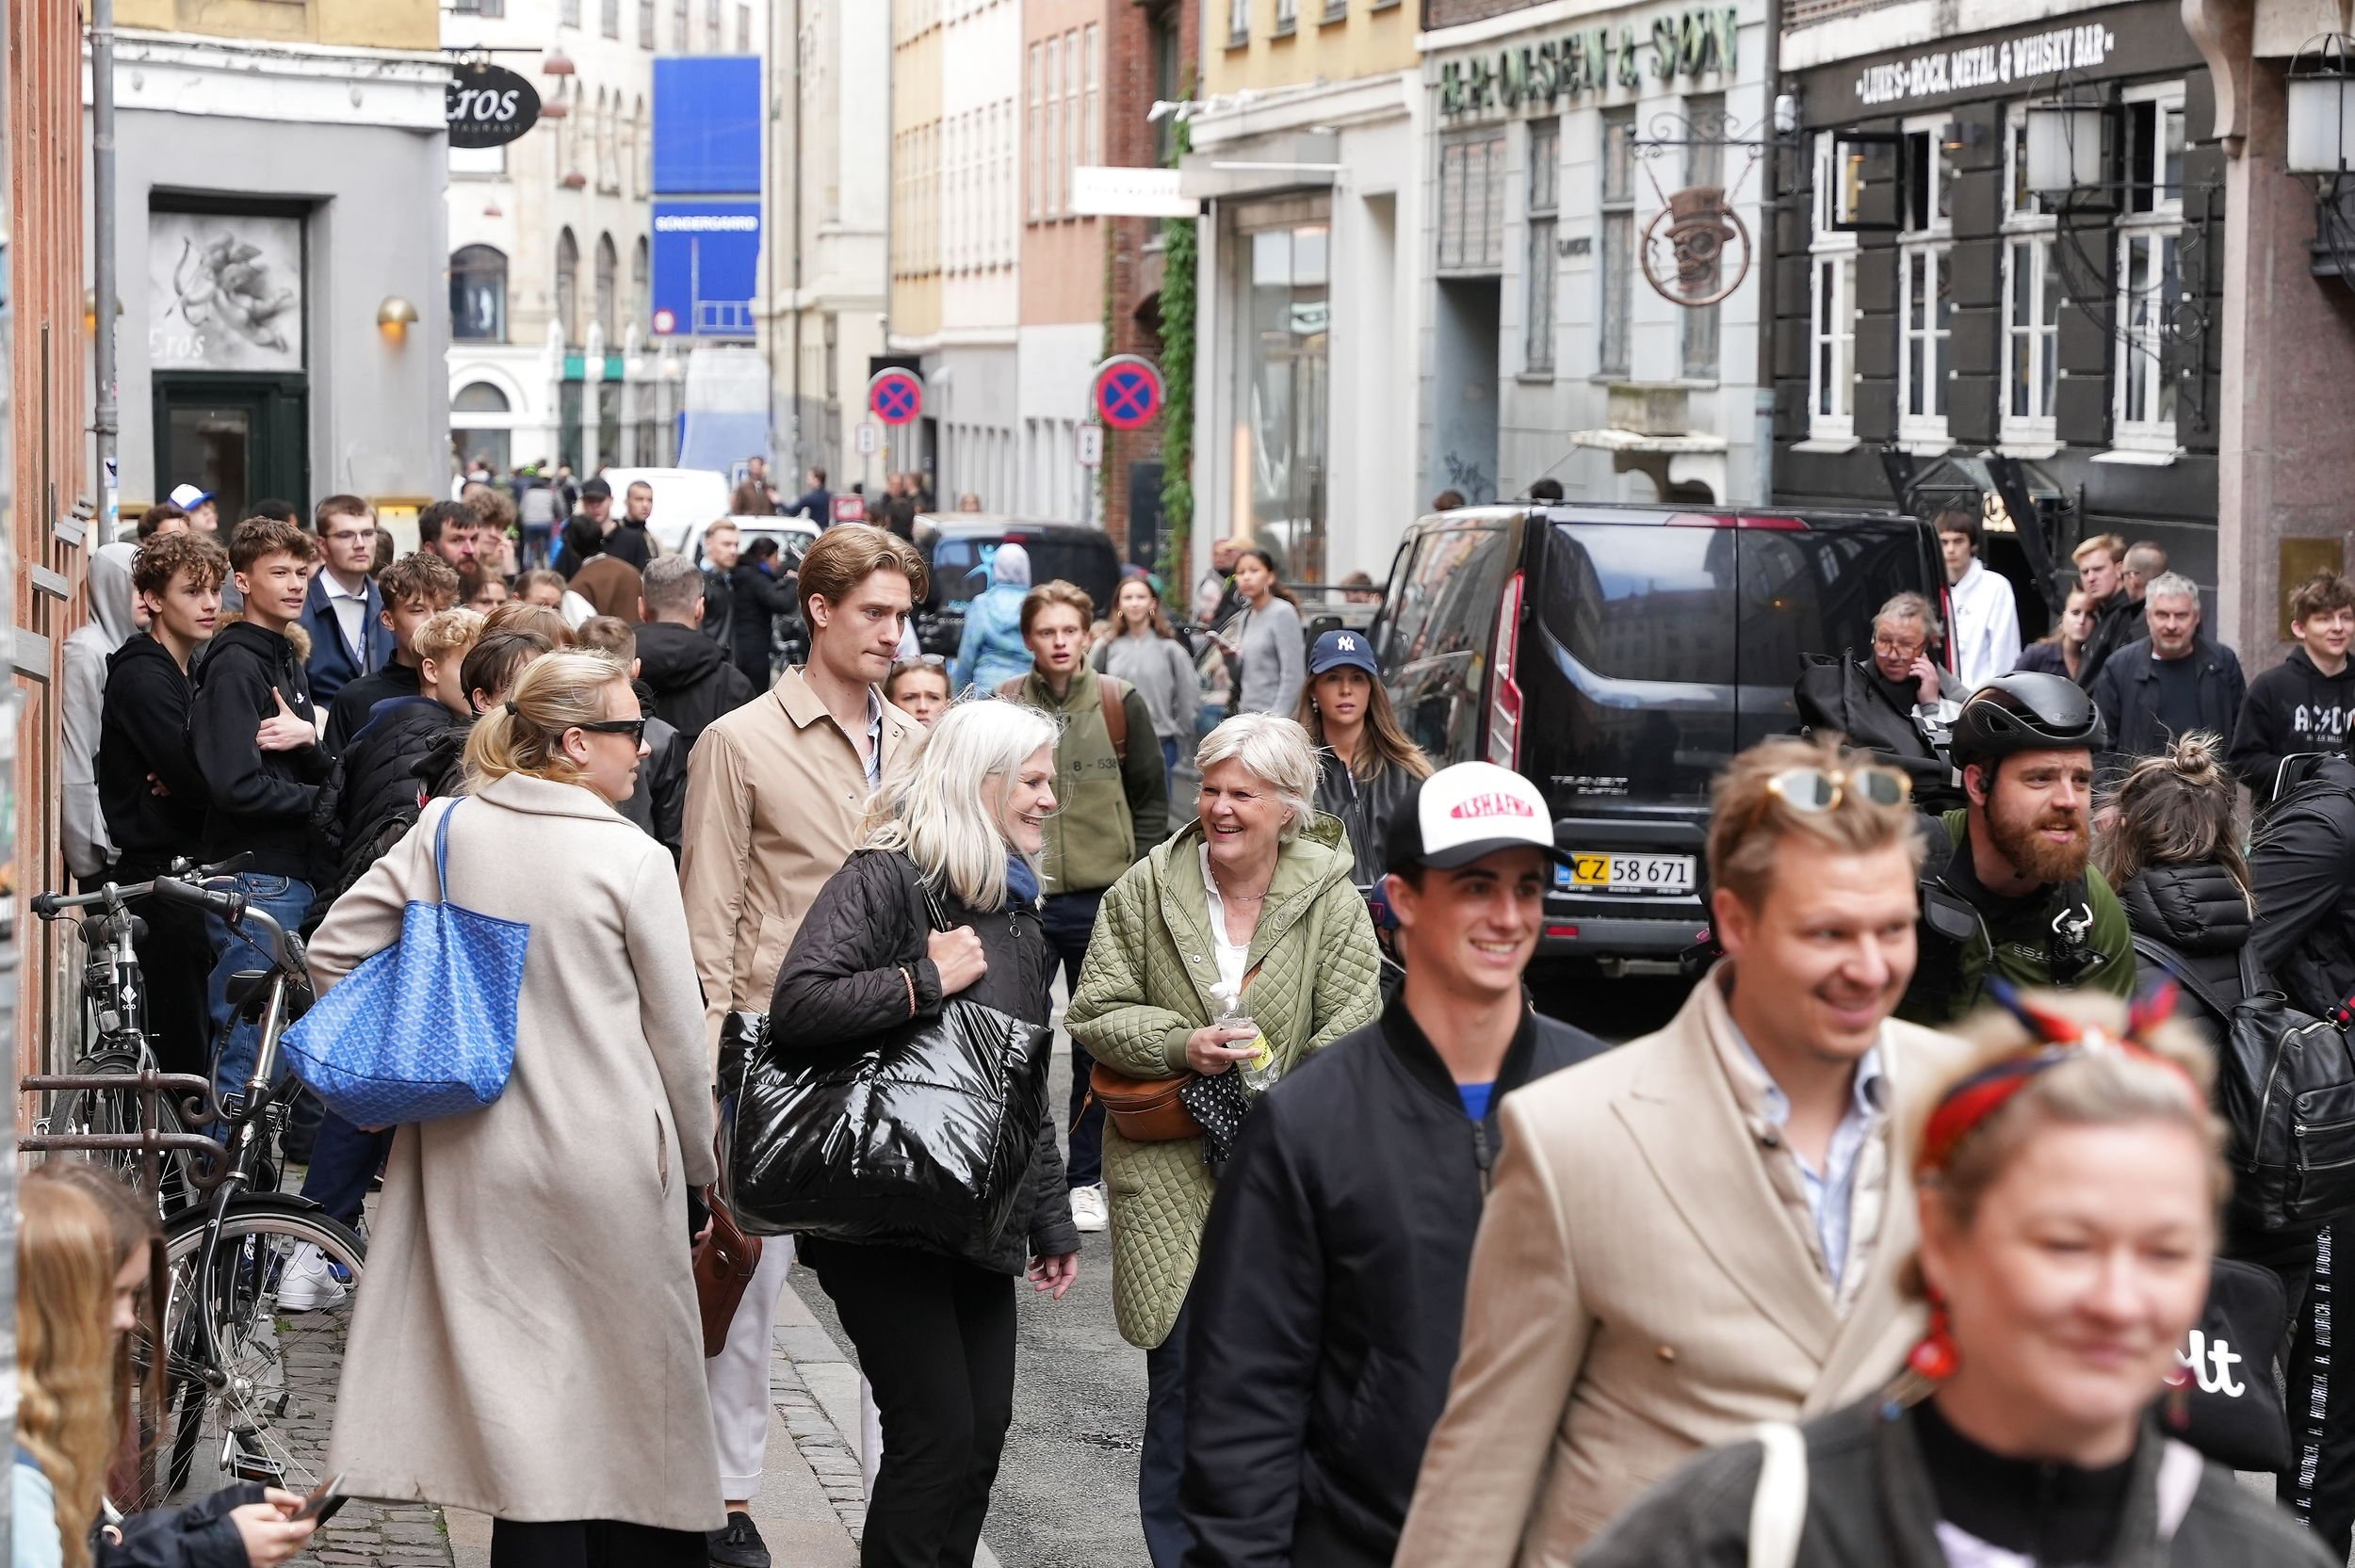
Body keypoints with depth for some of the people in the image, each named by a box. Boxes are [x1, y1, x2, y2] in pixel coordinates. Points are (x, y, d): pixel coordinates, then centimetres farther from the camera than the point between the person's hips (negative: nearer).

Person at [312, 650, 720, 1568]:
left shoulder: (446, 830, 1)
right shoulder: (631, 860, -10)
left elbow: (333, 950, 4)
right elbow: (677, 1041, -4)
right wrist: (702, 1169, 9)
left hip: (476, 1162, 4)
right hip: (608, 1165, -4)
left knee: (527, 1401, 8)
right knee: (629, 1389, 9)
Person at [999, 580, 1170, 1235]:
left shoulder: (1120, 703, 1)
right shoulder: (1002, 707, 2)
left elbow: (1151, 796, 6)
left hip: (1101, 899, 0)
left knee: (1098, 1044, 6)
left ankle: (1085, 1177, 16)